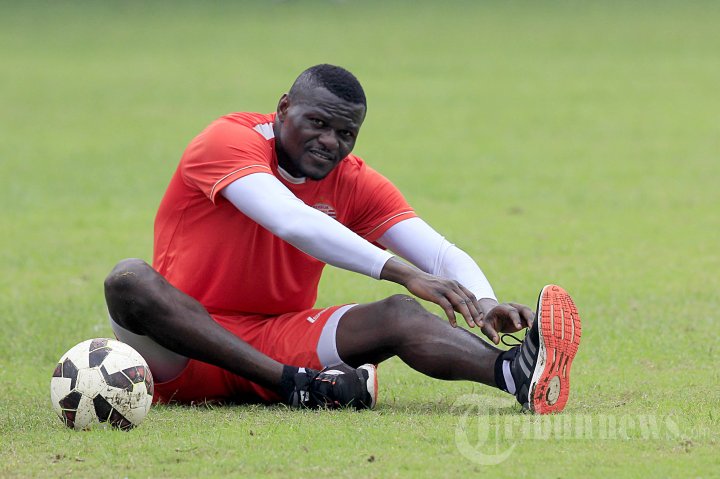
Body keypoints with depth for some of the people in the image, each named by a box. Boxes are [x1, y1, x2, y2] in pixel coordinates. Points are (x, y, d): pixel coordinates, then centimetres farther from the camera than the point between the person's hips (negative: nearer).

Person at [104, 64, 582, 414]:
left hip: (279, 341, 4)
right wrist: (403, 272, -38)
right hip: (185, 357, -4)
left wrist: (484, 303, -28)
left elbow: (441, 255, -4)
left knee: (398, 314, -20)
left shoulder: (355, 183, 5)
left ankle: (515, 373, -51)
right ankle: (296, 385, -45)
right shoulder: (228, 141, -13)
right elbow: (291, 222, -30)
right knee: (129, 279, -35)